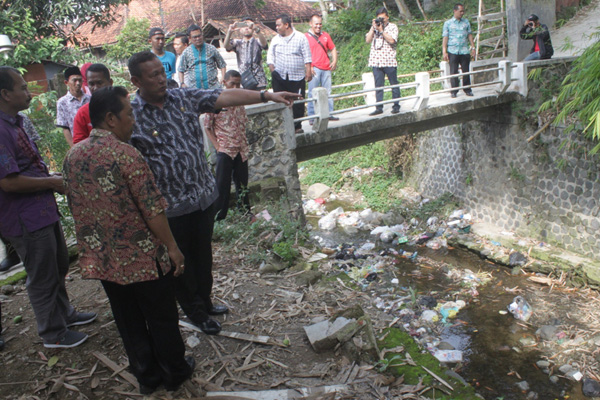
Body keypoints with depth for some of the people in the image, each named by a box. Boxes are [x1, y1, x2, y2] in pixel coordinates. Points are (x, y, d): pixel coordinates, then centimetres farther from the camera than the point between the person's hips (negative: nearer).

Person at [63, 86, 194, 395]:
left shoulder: (72, 156, 2)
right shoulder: (125, 154, -21)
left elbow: (75, 208, 12)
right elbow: (153, 210, -21)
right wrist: (173, 248, -10)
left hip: (102, 260, 7)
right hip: (142, 257, -6)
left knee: (128, 321, 19)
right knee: (161, 318, 13)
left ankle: (147, 375, 35)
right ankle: (175, 372, 31)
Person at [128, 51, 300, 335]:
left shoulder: (184, 98, 1)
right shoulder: (131, 116, -13)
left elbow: (225, 97, -4)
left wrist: (268, 95, -11)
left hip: (203, 194, 5)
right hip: (170, 206, -5)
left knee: (203, 255, 21)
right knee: (181, 262, 13)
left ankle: (205, 301, 43)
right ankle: (196, 313, 33)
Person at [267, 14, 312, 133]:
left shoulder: (300, 38, 2)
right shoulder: (275, 39, 11)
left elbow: (307, 56, 1)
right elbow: (270, 56, 14)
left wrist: (308, 71, -5)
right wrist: (272, 70, 2)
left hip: (297, 76, -2)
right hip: (279, 77, 2)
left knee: (297, 103, -1)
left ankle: (297, 126, 11)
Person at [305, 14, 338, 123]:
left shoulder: (325, 35, 16)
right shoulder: (306, 37, 1)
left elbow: (333, 49, 22)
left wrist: (334, 61, 7)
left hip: (326, 68, 5)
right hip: (314, 69, -5)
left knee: (328, 92, 7)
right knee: (313, 93, -4)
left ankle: (329, 114, 13)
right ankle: (312, 117, 0)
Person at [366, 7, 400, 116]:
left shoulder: (393, 27, 3)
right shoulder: (374, 27, 16)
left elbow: (392, 40, -12)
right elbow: (368, 40, 5)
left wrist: (381, 30, -11)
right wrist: (373, 28, -3)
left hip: (389, 61, -3)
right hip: (376, 61, 3)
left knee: (394, 84, 4)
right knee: (378, 85, 1)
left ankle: (396, 106, 12)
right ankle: (379, 107, 4)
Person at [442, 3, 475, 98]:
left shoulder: (466, 22, 14)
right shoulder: (448, 23, 6)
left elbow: (469, 35, 15)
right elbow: (445, 37, 2)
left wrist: (473, 47, 7)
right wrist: (444, 52, -5)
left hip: (465, 51, 2)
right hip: (453, 51, -2)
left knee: (466, 71, 3)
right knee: (453, 72, -3)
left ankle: (467, 90, 12)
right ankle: (454, 91, 4)